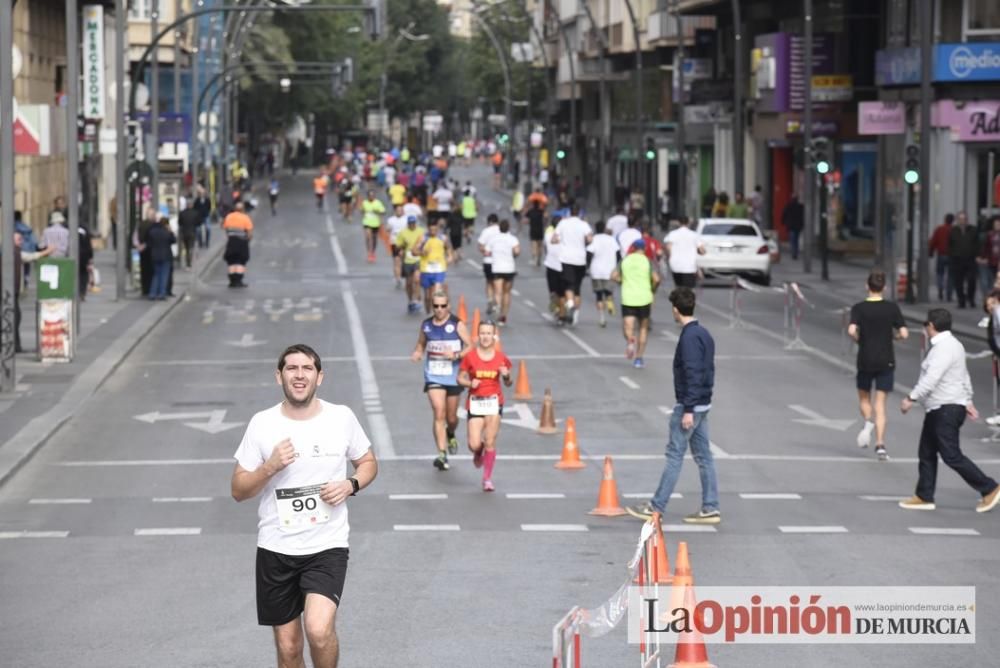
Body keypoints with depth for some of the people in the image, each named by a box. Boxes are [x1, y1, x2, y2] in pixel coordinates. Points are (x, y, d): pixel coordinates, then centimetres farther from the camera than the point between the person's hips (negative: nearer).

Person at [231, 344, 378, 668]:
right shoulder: (262, 424, -3)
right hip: (275, 550, 1)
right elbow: (238, 490, 0)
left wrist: (351, 485, -8)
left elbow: (368, 463, 14)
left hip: (328, 547, -1)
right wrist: (270, 467, -19)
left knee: (319, 630, -23)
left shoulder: (342, 418, -2)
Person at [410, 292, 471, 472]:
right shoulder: (426, 325, 4)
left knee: (451, 417, 12)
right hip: (433, 377, 1)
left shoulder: (457, 324, -5)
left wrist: (456, 355, -22)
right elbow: (421, 343, 19)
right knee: (439, 414, -14)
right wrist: (417, 353, -2)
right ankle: (442, 455, -15)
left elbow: (469, 347, -5)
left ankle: (451, 435, 48)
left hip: (453, 377, 0)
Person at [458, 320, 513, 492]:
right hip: (475, 402, 0)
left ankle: (487, 479, 8)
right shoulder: (470, 357, -4)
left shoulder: (501, 358, -1)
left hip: (494, 402, 0)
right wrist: (470, 383, -17)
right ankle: (478, 453, 31)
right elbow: (460, 378, 3)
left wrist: (507, 376, -14)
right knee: (474, 445, -8)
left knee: (490, 442, -6)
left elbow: (508, 384, 8)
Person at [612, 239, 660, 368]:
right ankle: (638, 358, 14)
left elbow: (614, 276, -2)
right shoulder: (647, 261, -1)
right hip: (644, 299, 0)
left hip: (628, 299, 0)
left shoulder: (625, 260, 5)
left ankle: (630, 341, -32)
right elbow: (656, 279, -11)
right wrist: (652, 290, 8)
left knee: (628, 327, 3)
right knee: (643, 328, 16)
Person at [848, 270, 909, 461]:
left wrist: (859, 340, 0)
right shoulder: (892, 308, -3)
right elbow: (903, 334, -8)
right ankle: (880, 445, -6)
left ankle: (868, 422, -10)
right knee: (880, 404, 4)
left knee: (864, 398, 20)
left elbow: (851, 331, -20)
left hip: (865, 360, -1)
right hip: (886, 361, 1)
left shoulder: (859, 308, -6)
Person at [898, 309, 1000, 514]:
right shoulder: (951, 344, 15)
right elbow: (964, 376, 22)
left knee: (952, 456, -9)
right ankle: (924, 497, 17)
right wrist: (968, 401, 27)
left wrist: (911, 398, -27)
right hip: (938, 410, 11)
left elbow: (931, 378, -28)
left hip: (946, 410, -11)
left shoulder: (944, 348, -19)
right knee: (926, 454, 12)